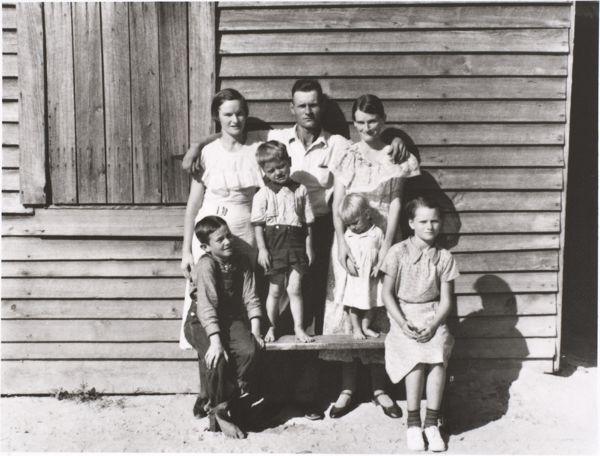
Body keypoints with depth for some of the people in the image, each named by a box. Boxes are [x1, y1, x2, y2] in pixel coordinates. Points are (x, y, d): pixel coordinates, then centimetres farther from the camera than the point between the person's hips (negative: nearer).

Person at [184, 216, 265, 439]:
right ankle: (220, 411, -9)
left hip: (232, 318, 4)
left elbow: (250, 298, 0)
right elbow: (207, 305, -25)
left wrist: (255, 332, -10)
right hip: (202, 322, -4)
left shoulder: (241, 262, 0)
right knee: (216, 359, -30)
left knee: (249, 350, -25)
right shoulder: (206, 265, -17)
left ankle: (237, 401, -4)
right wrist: (215, 340, -33)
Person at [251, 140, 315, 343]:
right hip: (273, 244, -1)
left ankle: (299, 328, 7)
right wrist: (262, 249, -8)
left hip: (296, 244, 1)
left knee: (294, 288, -2)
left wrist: (309, 247, 6)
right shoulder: (262, 194, 0)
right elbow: (258, 224, -2)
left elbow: (308, 222, 9)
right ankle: (272, 328, 23)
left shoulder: (300, 190, 6)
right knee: (275, 290, 7)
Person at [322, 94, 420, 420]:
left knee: (380, 309, 4)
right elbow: (337, 205, -1)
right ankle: (347, 389, 13)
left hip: (382, 239, 0)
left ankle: (379, 388, 17)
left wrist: (386, 248, -13)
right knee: (345, 306, 1)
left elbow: (396, 204, -3)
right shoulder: (346, 157, 5)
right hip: (349, 238, 1)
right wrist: (342, 245, -13)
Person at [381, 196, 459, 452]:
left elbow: (446, 299, 3)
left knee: (438, 354, -27)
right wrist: (402, 323, -13)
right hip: (403, 314, -1)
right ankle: (413, 423, -11)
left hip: (433, 316, 2)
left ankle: (431, 423, -12)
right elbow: (387, 293, -1)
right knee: (416, 356, -28)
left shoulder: (444, 257, 4)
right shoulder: (398, 252, -1)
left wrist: (433, 325, -14)